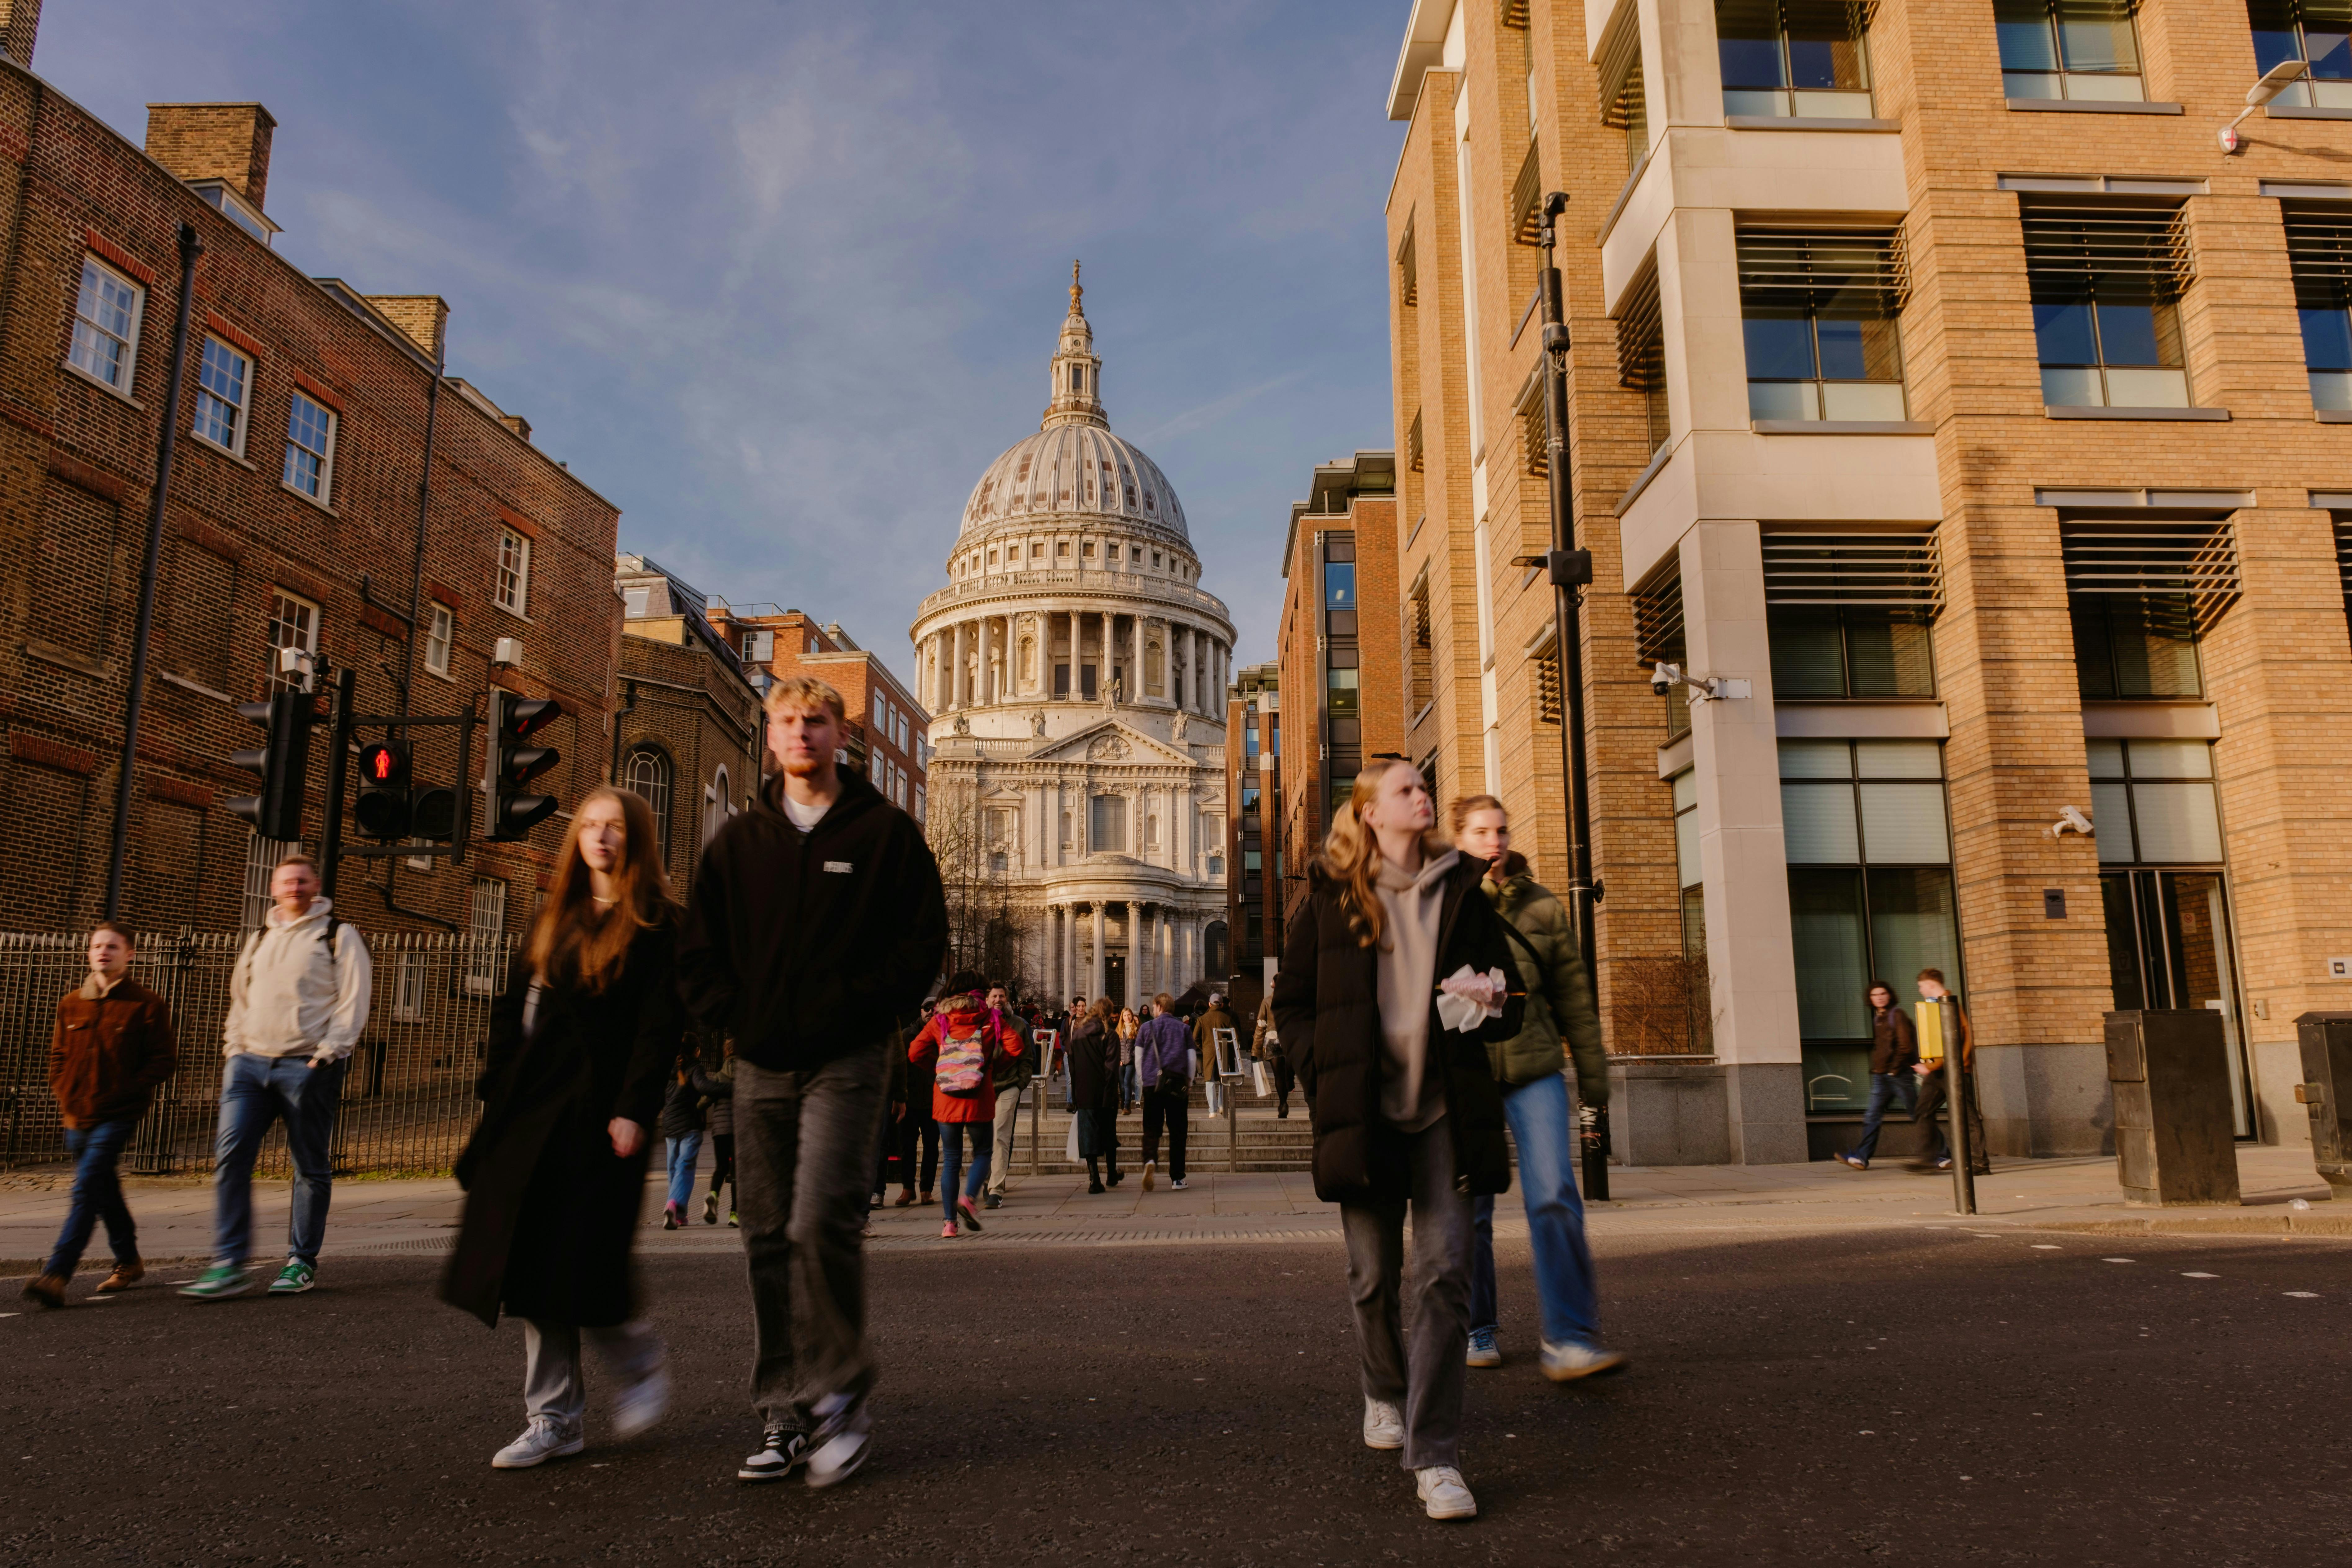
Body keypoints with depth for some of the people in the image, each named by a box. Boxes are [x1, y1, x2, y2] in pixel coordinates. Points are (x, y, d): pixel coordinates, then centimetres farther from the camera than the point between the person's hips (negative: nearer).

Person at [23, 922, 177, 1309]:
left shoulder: (147, 1005, -5)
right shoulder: (71, 1004, 10)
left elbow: (164, 1059, -5)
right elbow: (58, 1057, 16)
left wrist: (126, 1092, -14)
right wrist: (67, 1101, 4)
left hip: (116, 1117, -6)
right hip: (77, 1117, 6)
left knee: (86, 1189, -15)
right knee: (104, 1192, 16)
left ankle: (56, 1275, -17)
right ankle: (128, 1262, 31)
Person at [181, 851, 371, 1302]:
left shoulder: (338, 936, 3)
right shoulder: (259, 940, 21)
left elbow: (353, 1002, -4)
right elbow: (240, 998, 26)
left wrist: (327, 1054, -13)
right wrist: (234, 1047, 11)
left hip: (307, 1066, -5)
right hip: (250, 1062, 5)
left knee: (311, 1167, 2)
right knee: (230, 1156, -8)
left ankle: (302, 1262, 12)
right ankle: (229, 1266, -5)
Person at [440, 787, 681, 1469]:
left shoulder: (657, 924, -3)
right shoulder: (555, 917, 16)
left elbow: (661, 1026, -10)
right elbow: (513, 1006, 16)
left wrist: (635, 1111, -17)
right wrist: (498, 1091, 7)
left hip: (599, 1115, -6)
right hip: (532, 1110, 6)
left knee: (581, 1265, -8)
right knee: (532, 1265, 6)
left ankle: (643, 1363, 20)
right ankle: (553, 1419, 16)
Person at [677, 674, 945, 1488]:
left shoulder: (885, 831, 2)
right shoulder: (737, 840, 13)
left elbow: (925, 939, -1)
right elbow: (698, 949, 15)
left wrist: (865, 1011, -9)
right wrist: (735, 1018, 2)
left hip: (846, 1062, -4)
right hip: (761, 1066, 4)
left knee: (822, 1222, -16)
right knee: (769, 1238, 6)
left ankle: (839, 1395, 2)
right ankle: (787, 1417, 16)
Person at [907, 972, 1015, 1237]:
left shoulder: (939, 1021, 4)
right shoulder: (990, 1018, 1)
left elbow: (915, 1053, -1)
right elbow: (1015, 1046, -9)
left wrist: (937, 1068, 14)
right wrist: (994, 1060, 8)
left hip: (946, 1100, 2)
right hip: (979, 1099, -2)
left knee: (950, 1161, 9)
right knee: (982, 1153, 14)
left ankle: (950, 1223, 4)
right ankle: (968, 1198, -11)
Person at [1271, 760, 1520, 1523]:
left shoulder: (1460, 889, 7)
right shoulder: (1329, 897, 2)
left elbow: (1509, 997, 15)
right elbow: (1290, 1003, 7)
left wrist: (1490, 1004, -8)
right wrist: (1324, 1079, -4)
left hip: (1445, 1110, 1)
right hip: (1363, 1111, 0)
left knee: (1446, 1272, -8)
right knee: (1374, 1276, 10)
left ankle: (1435, 1456, -2)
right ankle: (1385, 1391, 39)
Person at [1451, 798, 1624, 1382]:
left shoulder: (1541, 906, 8)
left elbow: (1573, 992, 12)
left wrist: (1592, 1070, 11)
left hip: (1534, 1071, 1)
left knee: (1555, 1198, -11)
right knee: (1469, 1210, 6)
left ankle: (1568, 1339, -6)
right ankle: (1477, 1331, 23)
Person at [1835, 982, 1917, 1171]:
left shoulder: (1898, 1015, -7)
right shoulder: (1876, 1018, 16)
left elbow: (1905, 1046, -12)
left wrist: (1895, 1070, -11)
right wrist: (1875, 1069, 14)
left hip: (1900, 1075, -7)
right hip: (1881, 1076, 7)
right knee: (1872, 1116, 0)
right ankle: (1861, 1157, -2)